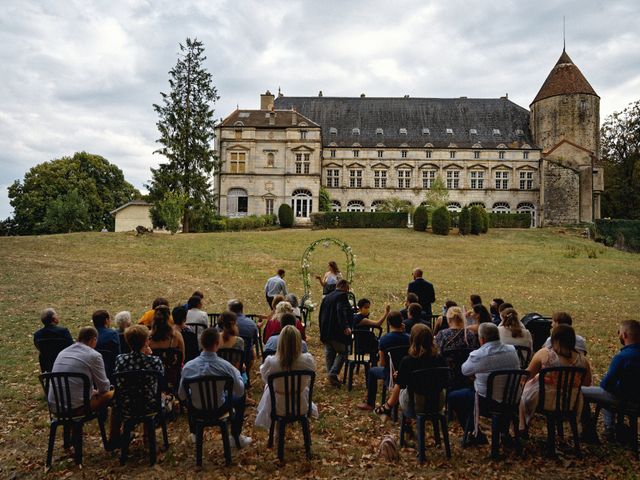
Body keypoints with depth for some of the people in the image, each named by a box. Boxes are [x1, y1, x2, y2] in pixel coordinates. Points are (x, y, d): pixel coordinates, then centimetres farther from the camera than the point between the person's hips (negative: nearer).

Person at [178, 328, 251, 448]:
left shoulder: (188, 366, -20)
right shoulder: (225, 366, -26)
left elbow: (181, 396, -8)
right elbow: (240, 392, -13)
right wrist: (236, 373, 4)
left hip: (196, 411, 3)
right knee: (240, 397, 26)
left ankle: (194, 433, 51)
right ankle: (235, 437, 30)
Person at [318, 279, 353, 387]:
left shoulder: (326, 297, 17)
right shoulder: (342, 296, -9)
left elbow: (320, 315, 20)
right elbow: (341, 311, -26)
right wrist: (345, 326, -32)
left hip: (325, 332, 8)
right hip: (337, 332, -8)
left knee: (329, 354, 13)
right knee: (342, 352, 2)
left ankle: (331, 377, 15)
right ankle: (333, 373, -12)